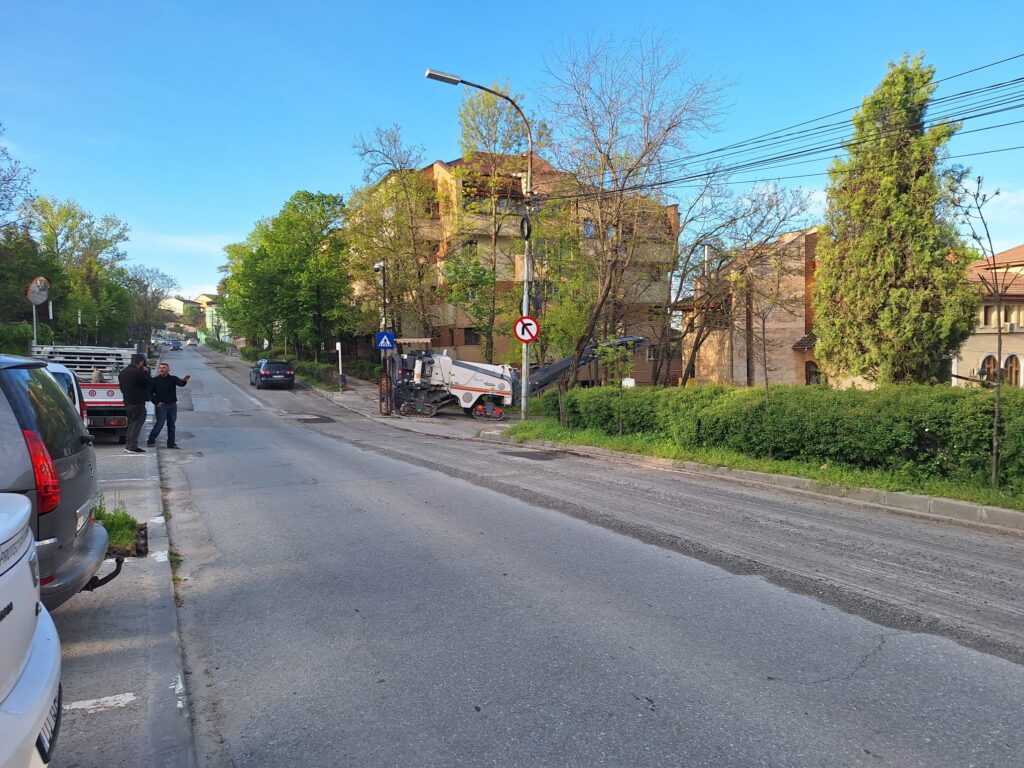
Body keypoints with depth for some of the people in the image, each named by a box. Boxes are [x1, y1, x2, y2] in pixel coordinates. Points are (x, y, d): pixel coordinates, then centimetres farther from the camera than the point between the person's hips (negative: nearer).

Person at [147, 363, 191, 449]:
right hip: (161, 405, -2)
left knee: (171, 425, 7)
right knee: (160, 424, -9)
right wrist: (156, 402, -6)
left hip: (172, 405, 2)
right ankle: (151, 441, 0)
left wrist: (184, 381, -42)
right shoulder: (155, 380, 2)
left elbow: (180, 383, -18)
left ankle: (171, 443, 14)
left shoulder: (173, 379, 3)